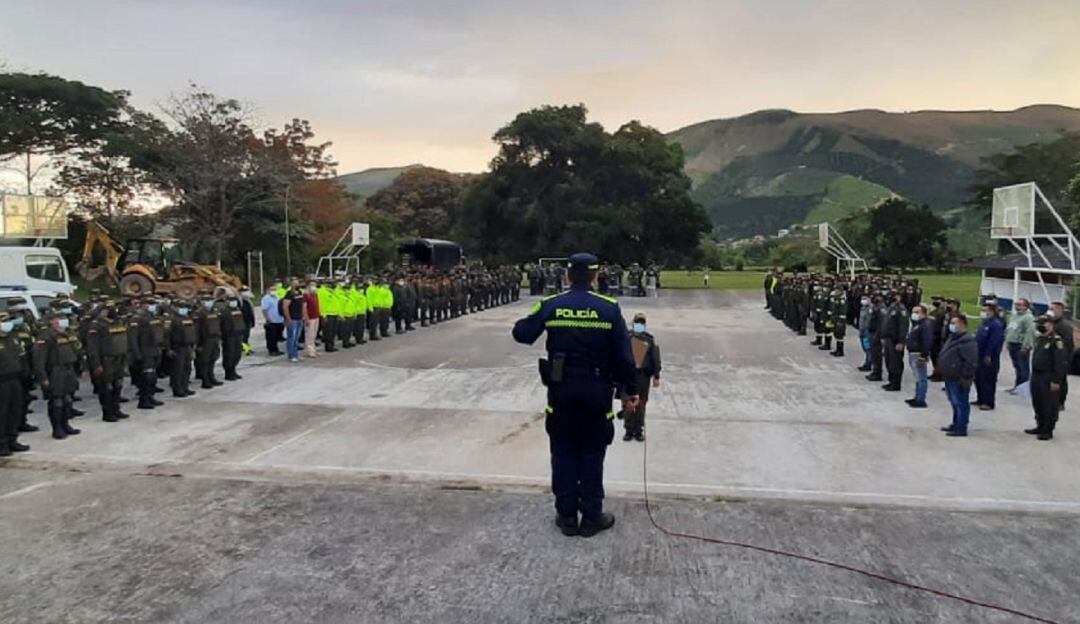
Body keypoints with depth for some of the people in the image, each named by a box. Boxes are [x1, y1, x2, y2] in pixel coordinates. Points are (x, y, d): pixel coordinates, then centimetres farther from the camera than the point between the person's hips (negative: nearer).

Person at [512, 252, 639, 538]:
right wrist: (630, 390, 3)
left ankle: (566, 516, 19)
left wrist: (531, 322, 21)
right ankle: (592, 517, 18)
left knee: (563, 453, 13)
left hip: (561, 392, 1)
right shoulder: (609, 308, -8)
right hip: (596, 393, -1)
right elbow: (624, 354, -6)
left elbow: (521, 334, 0)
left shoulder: (550, 305, -6)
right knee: (592, 454, 11)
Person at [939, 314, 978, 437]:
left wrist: (965, 377, -21)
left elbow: (971, 362, -23)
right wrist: (944, 373, 22)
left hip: (959, 380, -10)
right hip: (950, 378, 11)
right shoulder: (953, 338, 15)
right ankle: (956, 425, 29)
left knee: (960, 404, -4)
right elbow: (944, 356, 24)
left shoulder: (968, 341, -18)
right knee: (955, 403, 19)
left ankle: (961, 429, 0)